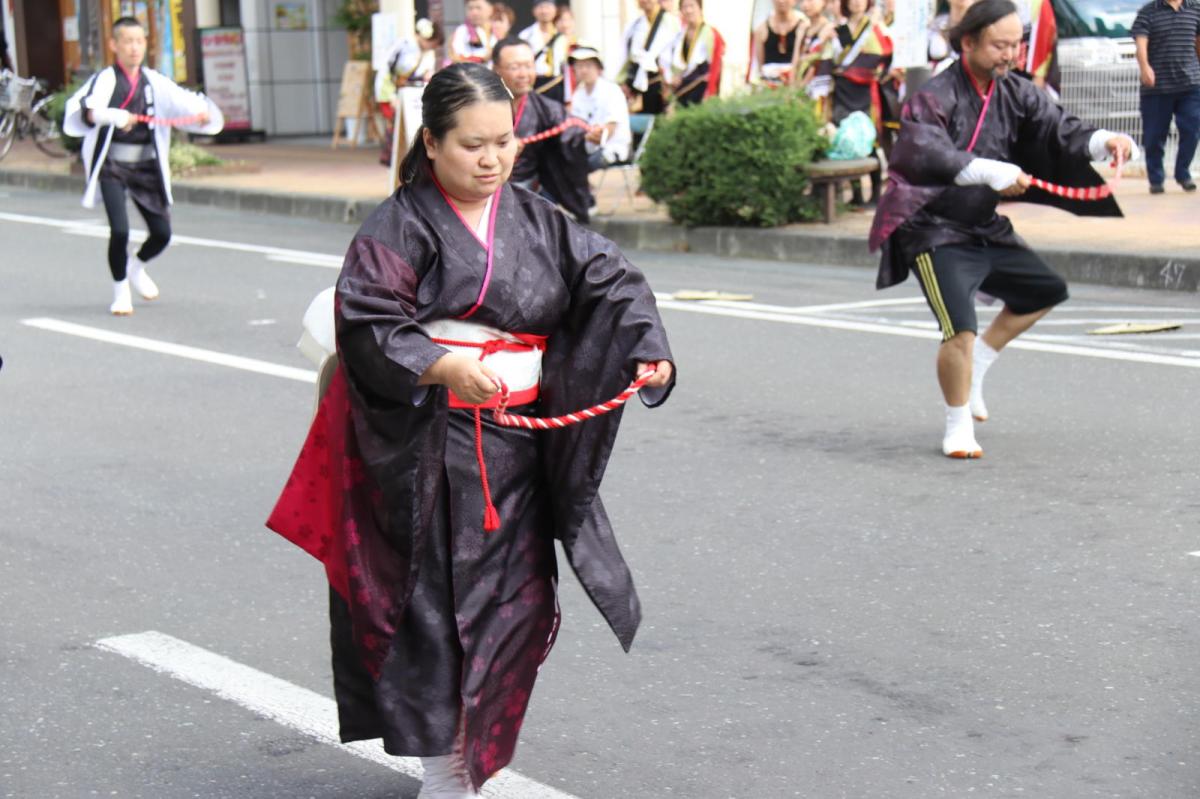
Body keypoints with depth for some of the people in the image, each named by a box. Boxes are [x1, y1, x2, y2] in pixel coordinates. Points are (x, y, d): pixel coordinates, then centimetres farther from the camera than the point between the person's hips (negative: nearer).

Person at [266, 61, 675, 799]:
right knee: (439, 595, -1)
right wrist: (444, 367, -29)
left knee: (516, 601, 7)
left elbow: (612, 282, 5)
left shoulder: (537, 221, 10)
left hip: (519, 443, 5)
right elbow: (365, 323, -16)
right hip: (427, 443, -5)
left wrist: (648, 351, -12)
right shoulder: (399, 227, -6)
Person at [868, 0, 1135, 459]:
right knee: (961, 330, -20)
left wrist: (1104, 142, -25)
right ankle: (958, 428, 1)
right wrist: (992, 171, -45)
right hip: (935, 234, -8)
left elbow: (1059, 130, -4)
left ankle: (977, 364, 30)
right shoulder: (934, 98, -18)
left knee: (1047, 291, 19)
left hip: (986, 229, 8)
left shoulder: (1014, 94, 3)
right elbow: (927, 154, -35)